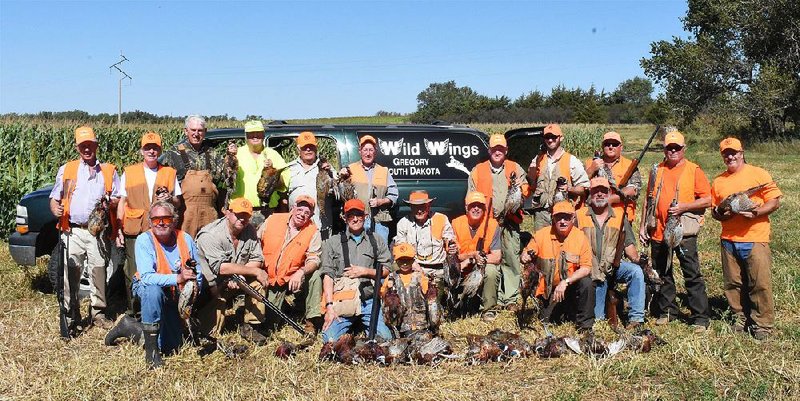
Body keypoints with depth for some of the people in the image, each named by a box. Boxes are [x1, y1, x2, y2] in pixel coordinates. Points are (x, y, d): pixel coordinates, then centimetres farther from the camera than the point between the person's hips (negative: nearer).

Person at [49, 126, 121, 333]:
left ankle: (98, 313, 14)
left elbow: (118, 199, 12)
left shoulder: (109, 171, 12)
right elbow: (55, 198, 14)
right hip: (73, 231, 0)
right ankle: (71, 317, 2)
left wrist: (111, 202, -11)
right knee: (70, 274, -5)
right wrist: (56, 209, -8)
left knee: (99, 273, 2)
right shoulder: (66, 170, 14)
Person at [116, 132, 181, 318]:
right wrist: (119, 230, 2)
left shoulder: (169, 173, 12)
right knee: (133, 274, -1)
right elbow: (122, 203, 10)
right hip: (134, 231, 0)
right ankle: (133, 312, 12)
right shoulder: (129, 172, 10)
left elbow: (178, 201, 16)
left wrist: (170, 199, -7)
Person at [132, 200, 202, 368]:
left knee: (171, 347, 4)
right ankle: (151, 349, -28)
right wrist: (177, 278, -45)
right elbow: (146, 277, -33)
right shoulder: (144, 240, -21)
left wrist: (195, 286, -24)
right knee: (153, 290, -41)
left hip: (176, 297, 4)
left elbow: (198, 273, -1)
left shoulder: (186, 239, -11)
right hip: (147, 290, -4)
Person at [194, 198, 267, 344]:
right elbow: (221, 267, -31)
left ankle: (250, 326, -9)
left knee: (259, 281, -21)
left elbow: (257, 260, -6)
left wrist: (238, 275, -24)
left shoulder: (249, 230, -2)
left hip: (236, 283, 5)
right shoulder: (210, 235, -21)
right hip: (212, 287, -5)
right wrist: (255, 271, -31)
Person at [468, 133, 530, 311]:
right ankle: (496, 299, 7)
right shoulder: (478, 171, 10)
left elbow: (527, 191, 14)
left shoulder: (515, 168, 14)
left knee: (511, 259, -2)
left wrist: (521, 187, -8)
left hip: (510, 222, 1)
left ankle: (511, 298, 5)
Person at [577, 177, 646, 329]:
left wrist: (638, 260, -8)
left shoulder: (620, 216, 6)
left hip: (614, 266, 1)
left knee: (636, 272, -31)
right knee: (597, 318, -7)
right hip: (590, 270, -1)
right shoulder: (580, 216, 2)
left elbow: (628, 244, 5)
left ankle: (636, 318, -26)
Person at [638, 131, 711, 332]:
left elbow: (707, 199, -3)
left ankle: (700, 318, 2)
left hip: (684, 231, -4)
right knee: (662, 273, 12)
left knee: (692, 275, -4)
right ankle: (666, 311, 25)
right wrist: (643, 226, 12)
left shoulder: (694, 170, 1)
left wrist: (683, 207, -16)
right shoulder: (657, 171, 13)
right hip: (659, 231, 4)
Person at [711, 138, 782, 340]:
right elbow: (714, 209, 19)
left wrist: (755, 213, -18)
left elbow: (775, 201, -3)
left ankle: (762, 324, 6)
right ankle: (741, 318, 23)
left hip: (755, 239, -4)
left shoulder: (759, 174, 1)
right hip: (728, 240, 4)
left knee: (760, 284, -4)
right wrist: (720, 213, -4)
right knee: (733, 284, 9)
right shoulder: (718, 181, 14)